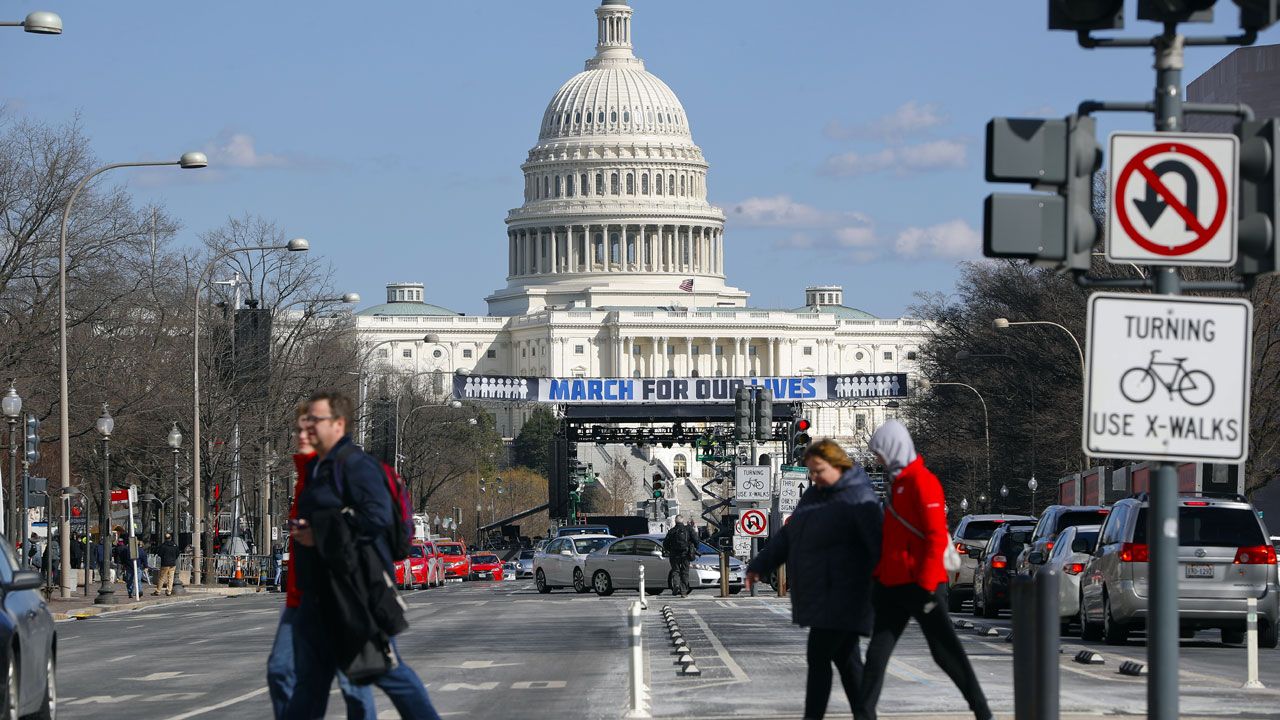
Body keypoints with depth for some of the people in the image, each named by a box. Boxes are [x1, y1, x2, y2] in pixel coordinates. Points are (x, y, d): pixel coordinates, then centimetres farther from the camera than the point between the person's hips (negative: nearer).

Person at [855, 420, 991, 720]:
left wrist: (925, 584, -21)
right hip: (892, 583, 9)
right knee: (877, 653, 5)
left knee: (945, 651, -3)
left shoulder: (922, 482, -12)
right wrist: (879, 577, 22)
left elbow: (936, 537, -19)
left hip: (918, 584, -9)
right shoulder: (899, 482, 17)